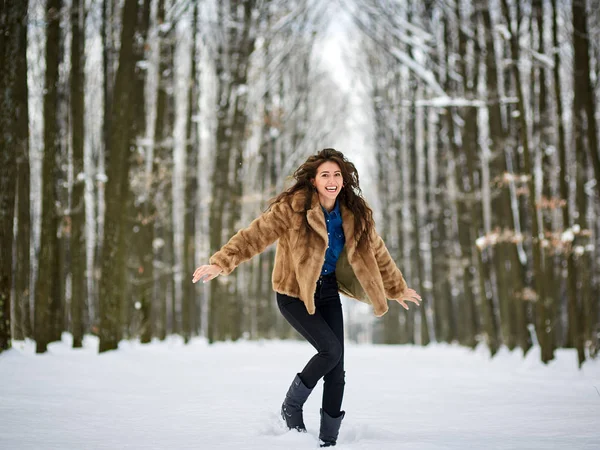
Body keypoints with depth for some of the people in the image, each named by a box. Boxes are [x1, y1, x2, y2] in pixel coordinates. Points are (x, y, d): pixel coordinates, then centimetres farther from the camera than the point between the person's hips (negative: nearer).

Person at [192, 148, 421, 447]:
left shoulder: (354, 214, -3)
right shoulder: (293, 207, -18)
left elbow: (376, 252, 10)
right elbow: (255, 235, -24)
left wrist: (397, 289, 19)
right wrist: (221, 263, -34)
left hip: (328, 291, 5)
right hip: (294, 294, -5)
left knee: (337, 367, -2)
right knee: (330, 349, -19)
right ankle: (291, 406, 5)